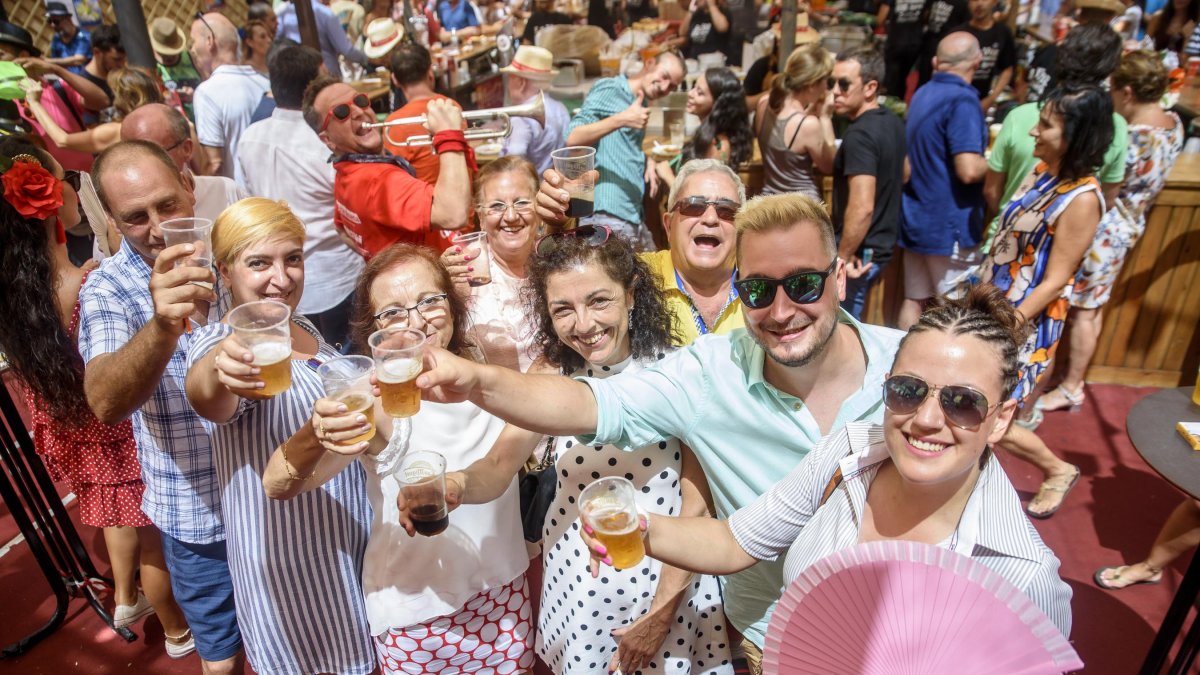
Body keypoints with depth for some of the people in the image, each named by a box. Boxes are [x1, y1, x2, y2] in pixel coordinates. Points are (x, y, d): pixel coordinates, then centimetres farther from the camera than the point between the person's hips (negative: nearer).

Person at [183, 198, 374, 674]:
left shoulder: (306, 330, 2)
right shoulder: (220, 343, -19)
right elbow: (208, 401, -45)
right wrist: (219, 372, -63)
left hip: (350, 541, 7)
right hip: (288, 560, -7)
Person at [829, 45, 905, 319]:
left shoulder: (859, 134, -22)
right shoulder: (892, 123, 8)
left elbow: (862, 208, -30)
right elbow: (904, 175, 23)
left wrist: (843, 257, -21)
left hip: (859, 253, -10)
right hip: (882, 244, 10)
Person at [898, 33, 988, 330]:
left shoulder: (922, 94, 10)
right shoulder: (962, 99, -16)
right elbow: (968, 170, -23)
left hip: (915, 217, 8)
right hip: (949, 225, -8)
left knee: (913, 300, 13)